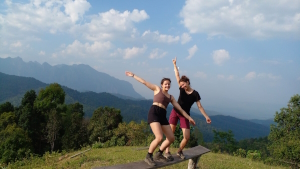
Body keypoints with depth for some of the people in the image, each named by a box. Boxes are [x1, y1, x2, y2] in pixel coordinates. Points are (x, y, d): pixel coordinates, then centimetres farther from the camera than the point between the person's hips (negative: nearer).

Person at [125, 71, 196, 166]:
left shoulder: (171, 97, 23)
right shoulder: (157, 89, 12)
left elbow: (179, 108, 22)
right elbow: (144, 82, 11)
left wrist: (188, 118, 19)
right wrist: (133, 76, 10)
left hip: (163, 116, 7)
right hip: (154, 113, -7)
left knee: (171, 138, 6)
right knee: (159, 138, -22)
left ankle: (159, 154, 25)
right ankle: (148, 156, 0)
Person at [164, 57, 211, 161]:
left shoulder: (195, 94, -6)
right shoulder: (182, 89, -1)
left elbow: (199, 106, -4)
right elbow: (177, 76, 1)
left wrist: (206, 117, -10)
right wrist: (174, 64, 1)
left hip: (184, 115, 0)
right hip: (175, 112, 1)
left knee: (187, 137, -7)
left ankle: (179, 151, 17)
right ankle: (167, 152, -5)